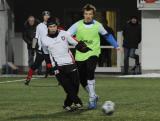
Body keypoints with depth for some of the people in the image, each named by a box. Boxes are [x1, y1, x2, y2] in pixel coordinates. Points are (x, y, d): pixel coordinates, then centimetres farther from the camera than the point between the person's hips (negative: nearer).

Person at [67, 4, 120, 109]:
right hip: (80, 55, 2)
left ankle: (92, 99, -18)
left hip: (93, 54, -2)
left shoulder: (97, 25, 0)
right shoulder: (77, 25, -3)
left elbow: (107, 35, 15)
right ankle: (94, 96, 32)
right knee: (82, 79, 6)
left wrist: (116, 45, 15)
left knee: (90, 73, -26)